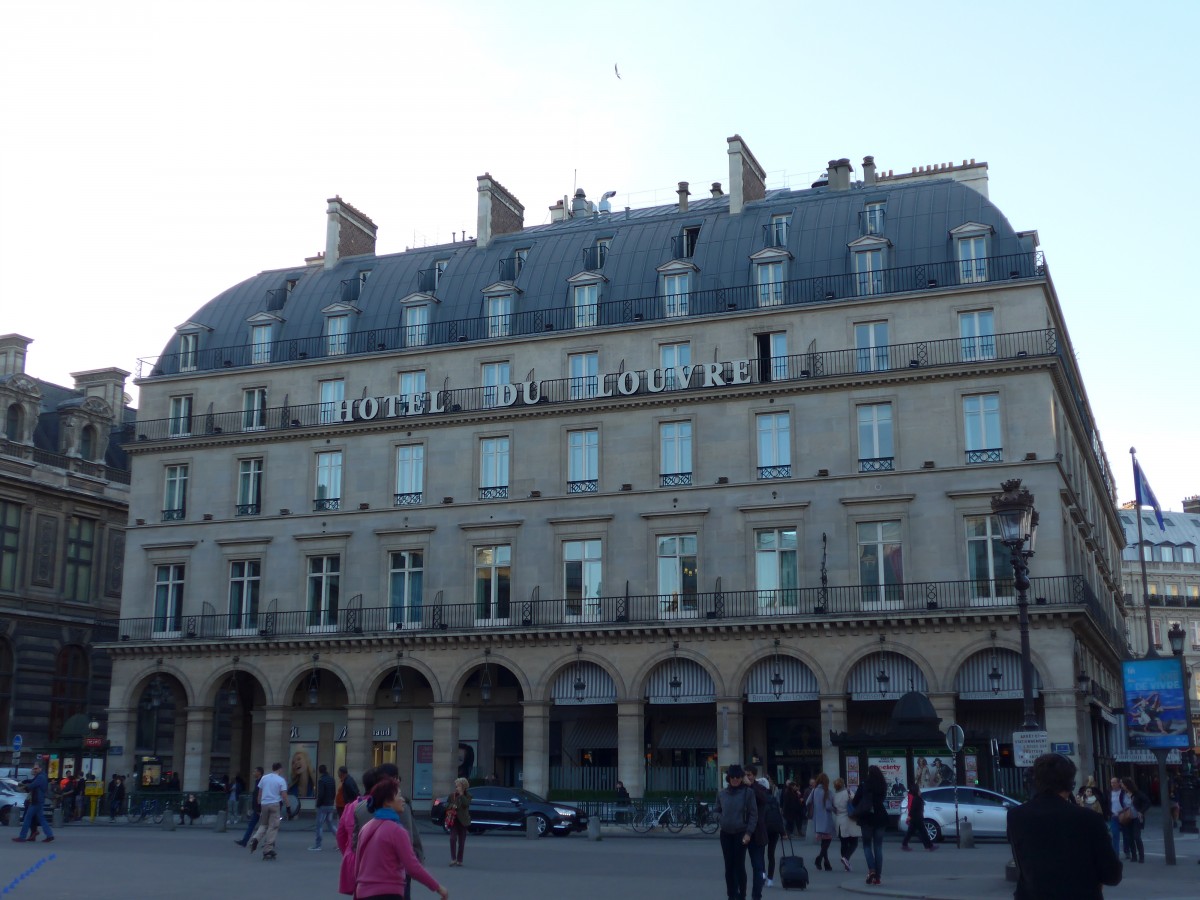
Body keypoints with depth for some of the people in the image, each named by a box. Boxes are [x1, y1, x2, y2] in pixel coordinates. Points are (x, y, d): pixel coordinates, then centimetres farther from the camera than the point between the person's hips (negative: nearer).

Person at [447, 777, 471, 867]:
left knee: (461, 841, 5)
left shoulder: (467, 796, 0)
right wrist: (451, 806, -12)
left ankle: (459, 860, 14)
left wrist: (461, 794, -16)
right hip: (453, 820, 1)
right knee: (453, 838, -15)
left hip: (463, 821, 0)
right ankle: (453, 858, -9)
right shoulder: (452, 795, 5)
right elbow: (446, 805, 8)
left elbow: (466, 804, -17)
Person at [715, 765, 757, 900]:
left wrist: (748, 833, -11)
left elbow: (753, 814, -6)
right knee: (729, 866, 7)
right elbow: (717, 811, 17)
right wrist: (721, 819, -4)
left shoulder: (747, 793, -8)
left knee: (739, 866, -6)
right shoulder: (722, 794, 3)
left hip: (741, 834, -4)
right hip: (726, 834, 4)